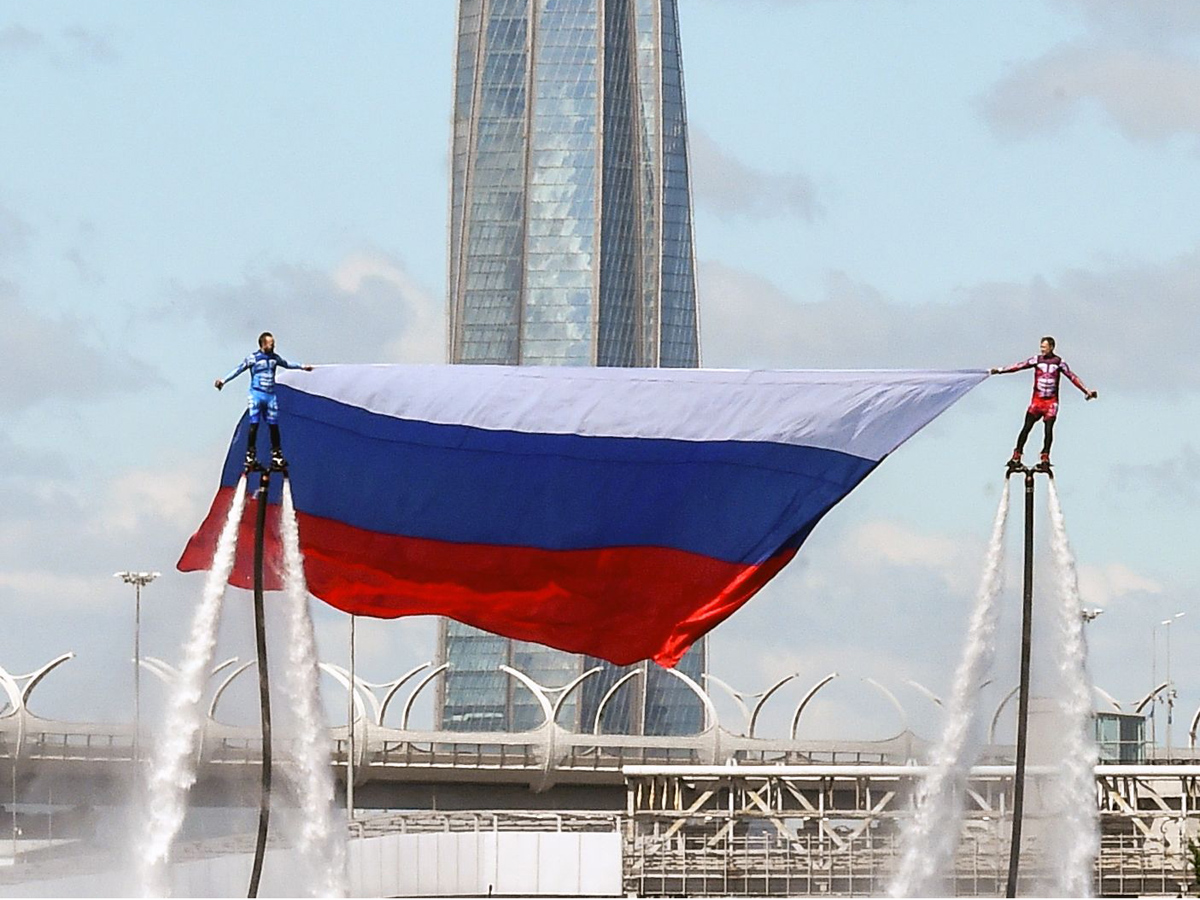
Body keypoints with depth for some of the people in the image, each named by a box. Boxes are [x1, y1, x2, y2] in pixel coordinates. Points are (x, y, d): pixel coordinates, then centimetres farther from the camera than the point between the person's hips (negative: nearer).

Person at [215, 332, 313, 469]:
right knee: (254, 424, -8)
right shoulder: (253, 358, -7)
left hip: (271, 396, 5)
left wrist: (302, 366, 39)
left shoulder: (275, 358, 10)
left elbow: (287, 364, 28)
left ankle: (276, 456, 11)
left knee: (274, 425, 5)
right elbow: (239, 369, -11)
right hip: (257, 394, -5)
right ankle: (250, 456, -5)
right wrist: (224, 380, -21)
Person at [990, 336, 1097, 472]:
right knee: (1026, 428, -6)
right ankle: (1016, 458, -3)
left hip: (1051, 402, 0)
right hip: (1037, 400, 0)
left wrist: (1087, 391, -1)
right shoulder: (1036, 360, 4)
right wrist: (999, 370, -9)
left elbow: (1072, 377, 3)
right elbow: (1019, 366, -2)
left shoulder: (1059, 362, 3)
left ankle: (1045, 459, -5)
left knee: (1048, 430, -9)